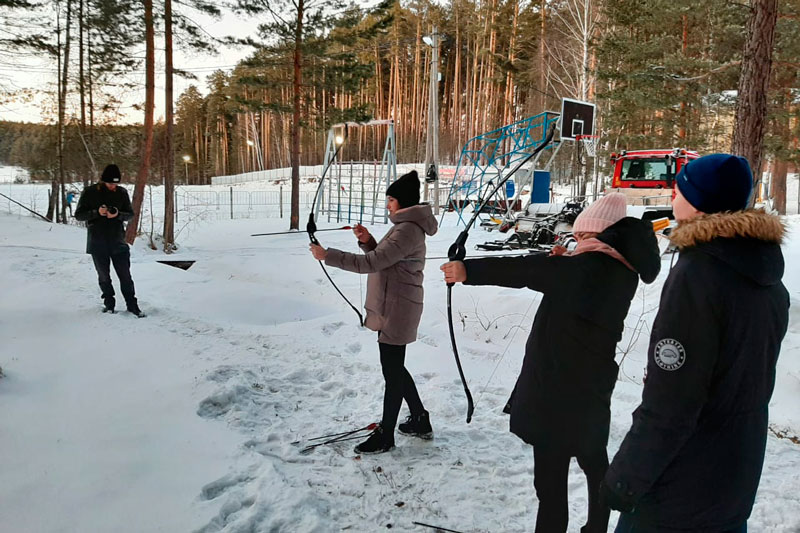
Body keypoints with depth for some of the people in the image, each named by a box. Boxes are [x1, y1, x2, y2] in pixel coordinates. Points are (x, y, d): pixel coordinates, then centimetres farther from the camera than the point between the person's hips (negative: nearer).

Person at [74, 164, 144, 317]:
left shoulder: (122, 192, 0)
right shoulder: (89, 192, -4)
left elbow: (130, 213, 6)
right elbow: (78, 214, -2)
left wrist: (118, 214, -16)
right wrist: (97, 212, -19)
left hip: (118, 241, 1)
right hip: (97, 243, 0)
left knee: (125, 275, 1)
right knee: (104, 276, 10)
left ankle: (132, 304, 11)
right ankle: (109, 303, 24)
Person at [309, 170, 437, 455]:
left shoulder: (407, 230, -20)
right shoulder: (407, 226, 13)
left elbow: (371, 263, -26)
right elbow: (382, 260, 18)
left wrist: (327, 255, -22)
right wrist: (368, 241, 0)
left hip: (396, 310, -11)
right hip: (393, 308, 11)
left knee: (392, 371, 1)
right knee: (395, 368, 19)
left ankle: (385, 435, 14)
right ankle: (420, 420, 32)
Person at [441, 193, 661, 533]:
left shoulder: (591, 265, -19)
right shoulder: (623, 269, 6)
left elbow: (530, 271, -28)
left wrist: (470, 270, -29)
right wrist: (565, 262, 7)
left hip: (559, 387, -10)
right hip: (592, 383, 10)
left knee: (551, 472, -2)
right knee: (593, 456, 27)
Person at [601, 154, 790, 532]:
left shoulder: (697, 274, -25)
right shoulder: (765, 272, 1)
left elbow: (668, 404, -25)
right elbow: (753, 372, 12)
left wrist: (626, 478, -17)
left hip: (681, 488, -8)